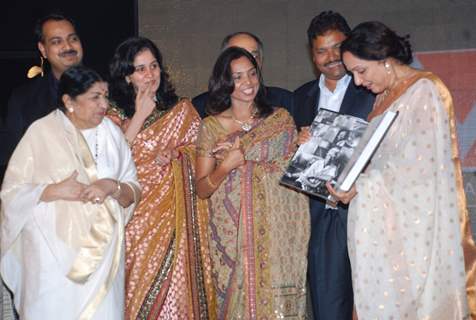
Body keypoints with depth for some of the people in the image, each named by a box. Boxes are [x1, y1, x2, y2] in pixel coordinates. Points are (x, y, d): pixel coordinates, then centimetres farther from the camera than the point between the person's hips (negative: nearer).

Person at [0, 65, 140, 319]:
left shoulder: (111, 132, 4)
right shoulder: (41, 132, -5)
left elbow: (134, 192, 5)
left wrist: (112, 187, -15)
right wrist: (54, 191, -19)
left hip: (102, 251, 3)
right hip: (53, 252, -3)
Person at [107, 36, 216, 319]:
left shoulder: (182, 109, 8)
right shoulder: (115, 114, 6)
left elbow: (199, 154, 10)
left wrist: (175, 154, -10)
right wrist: (139, 115, -8)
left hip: (173, 213, 0)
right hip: (134, 215, 0)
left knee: (173, 285, -4)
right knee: (136, 283, 0)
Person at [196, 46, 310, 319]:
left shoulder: (281, 119, 6)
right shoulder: (211, 127, 3)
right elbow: (202, 189, 2)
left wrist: (244, 159, -8)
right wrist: (225, 166, -17)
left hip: (276, 233, 0)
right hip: (233, 234, 0)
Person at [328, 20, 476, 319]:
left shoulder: (425, 90, -11)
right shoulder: (385, 95, 15)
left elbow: (418, 164, -17)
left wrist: (362, 186, -18)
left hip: (412, 224, -8)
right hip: (386, 223, 8)